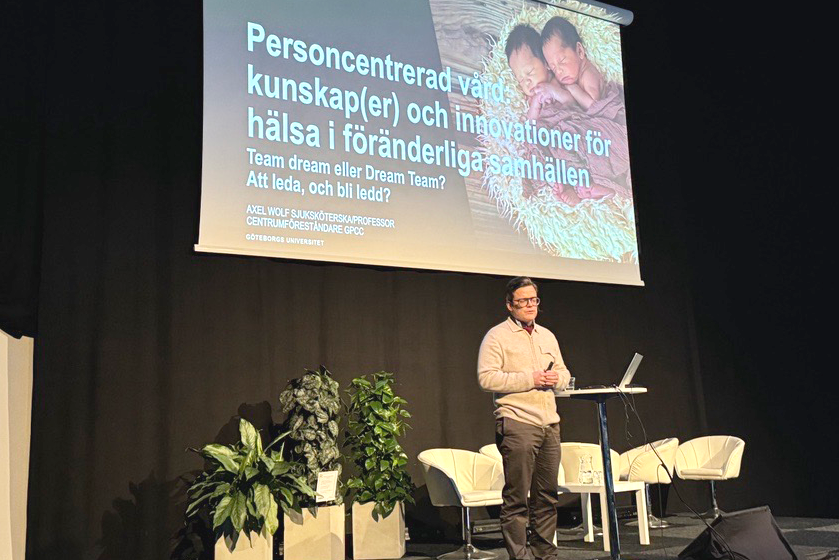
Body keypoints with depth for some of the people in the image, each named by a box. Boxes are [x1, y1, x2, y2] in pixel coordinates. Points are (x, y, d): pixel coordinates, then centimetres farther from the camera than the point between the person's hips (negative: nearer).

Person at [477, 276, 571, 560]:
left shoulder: (547, 336, 20)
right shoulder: (497, 336, -1)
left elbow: (564, 373, 25)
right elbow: (486, 377, -12)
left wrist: (556, 378, 1)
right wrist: (529, 379, -15)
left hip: (549, 423, 7)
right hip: (517, 423, -6)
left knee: (547, 494, 9)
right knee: (516, 497, -6)